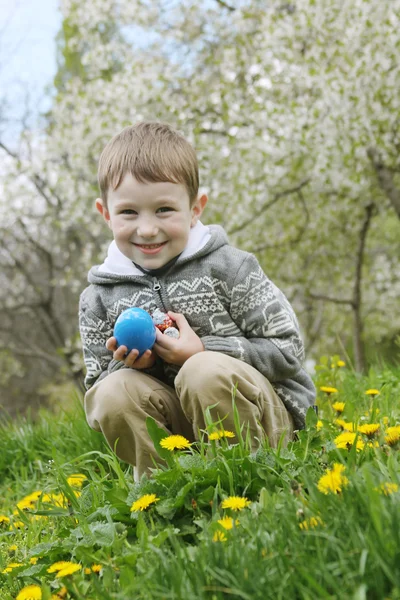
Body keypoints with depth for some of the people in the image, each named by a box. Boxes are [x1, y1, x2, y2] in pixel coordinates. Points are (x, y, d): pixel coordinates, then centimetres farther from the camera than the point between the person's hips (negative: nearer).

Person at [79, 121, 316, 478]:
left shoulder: (227, 267, -9)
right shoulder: (99, 299, 1)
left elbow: (288, 350, -9)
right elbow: (95, 382, 8)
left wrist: (202, 353, -19)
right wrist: (123, 366, -15)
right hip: (180, 427, 3)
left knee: (205, 372, -33)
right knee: (111, 394, -24)